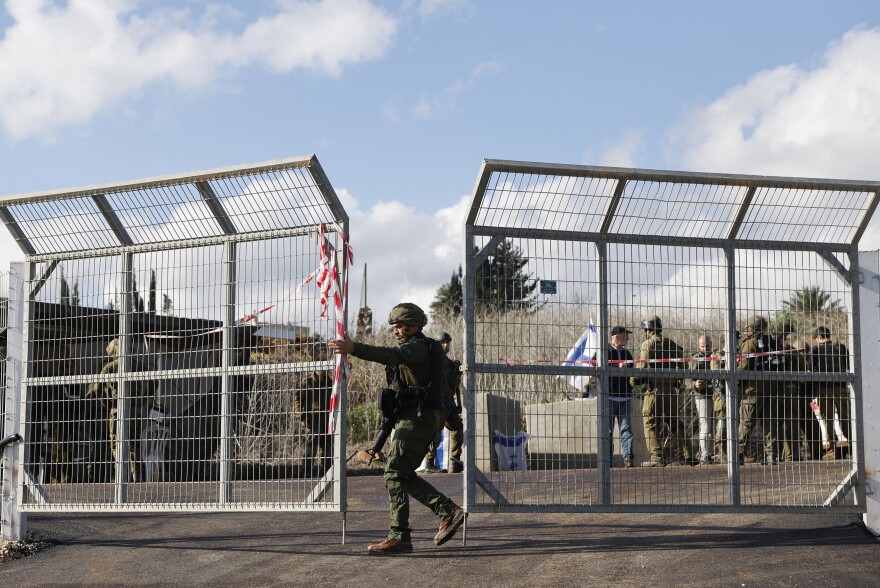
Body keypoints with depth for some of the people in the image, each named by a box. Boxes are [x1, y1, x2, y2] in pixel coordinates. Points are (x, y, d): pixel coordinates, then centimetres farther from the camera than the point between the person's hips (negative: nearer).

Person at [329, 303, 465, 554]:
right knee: (404, 476, 11)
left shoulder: (418, 347, -11)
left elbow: (391, 355, -31)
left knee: (395, 474, -12)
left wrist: (354, 348, -41)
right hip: (417, 418, 11)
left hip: (415, 418, -11)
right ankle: (448, 511, 9)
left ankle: (399, 536, -14)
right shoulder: (418, 349, 24)